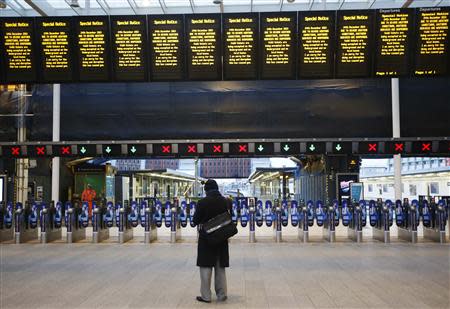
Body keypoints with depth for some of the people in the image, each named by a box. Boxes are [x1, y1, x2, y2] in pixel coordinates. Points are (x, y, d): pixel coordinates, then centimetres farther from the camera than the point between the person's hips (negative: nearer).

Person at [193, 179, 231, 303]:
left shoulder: (202, 202, -13)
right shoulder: (226, 202, -2)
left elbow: (196, 221, -8)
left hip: (206, 239, -3)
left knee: (206, 267, 4)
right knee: (220, 268, 13)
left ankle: (206, 296, 7)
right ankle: (222, 295, 17)